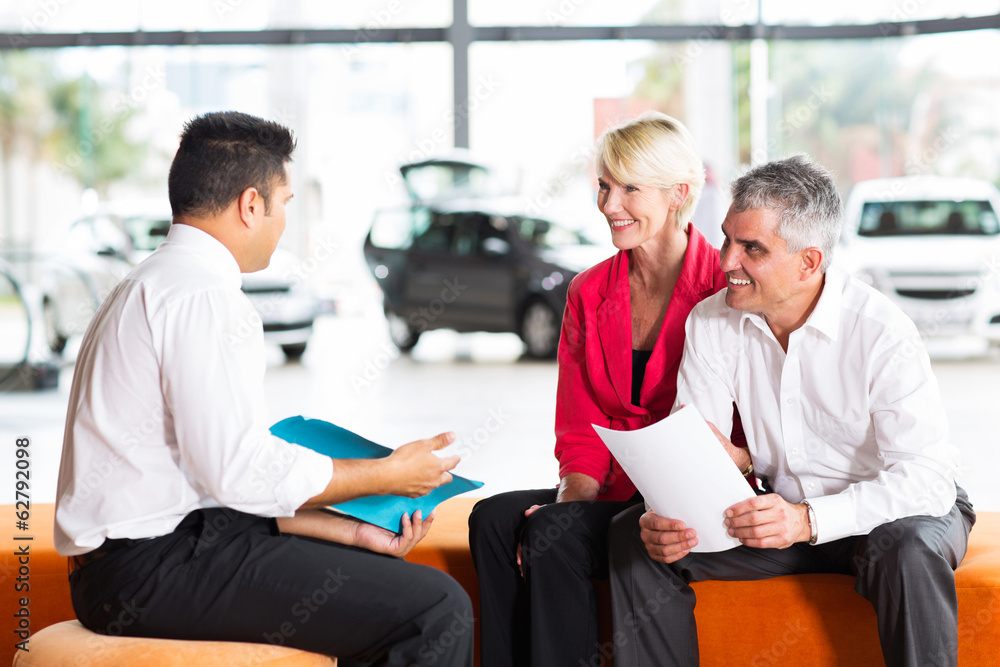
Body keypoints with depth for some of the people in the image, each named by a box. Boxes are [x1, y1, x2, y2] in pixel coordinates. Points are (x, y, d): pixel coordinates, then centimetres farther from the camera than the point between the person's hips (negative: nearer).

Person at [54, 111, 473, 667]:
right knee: (437, 609, -18)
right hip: (158, 567, -11)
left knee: (388, 575, 20)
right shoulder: (201, 294, -13)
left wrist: (350, 531, 11)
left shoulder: (156, 285, 20)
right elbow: (241, 469, -20)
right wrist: (390, 475, -7)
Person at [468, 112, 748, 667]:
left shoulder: (723, 289, -8)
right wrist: (572, 497, -13)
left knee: (555, 536, -29)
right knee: (494, 517, -22)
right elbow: (581, 434, 11)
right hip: (611, 493, 5)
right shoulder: (588, 294, 10)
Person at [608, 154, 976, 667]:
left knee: (908, 550, -38)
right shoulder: (711, 323, -7)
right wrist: (663, 515, -30)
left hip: (888, 510, -4)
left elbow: (927, 476, -28)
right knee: (634, 535, -13)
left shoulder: (881, 333, -23)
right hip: (781, 508, 4)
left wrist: (809, 520, -42)